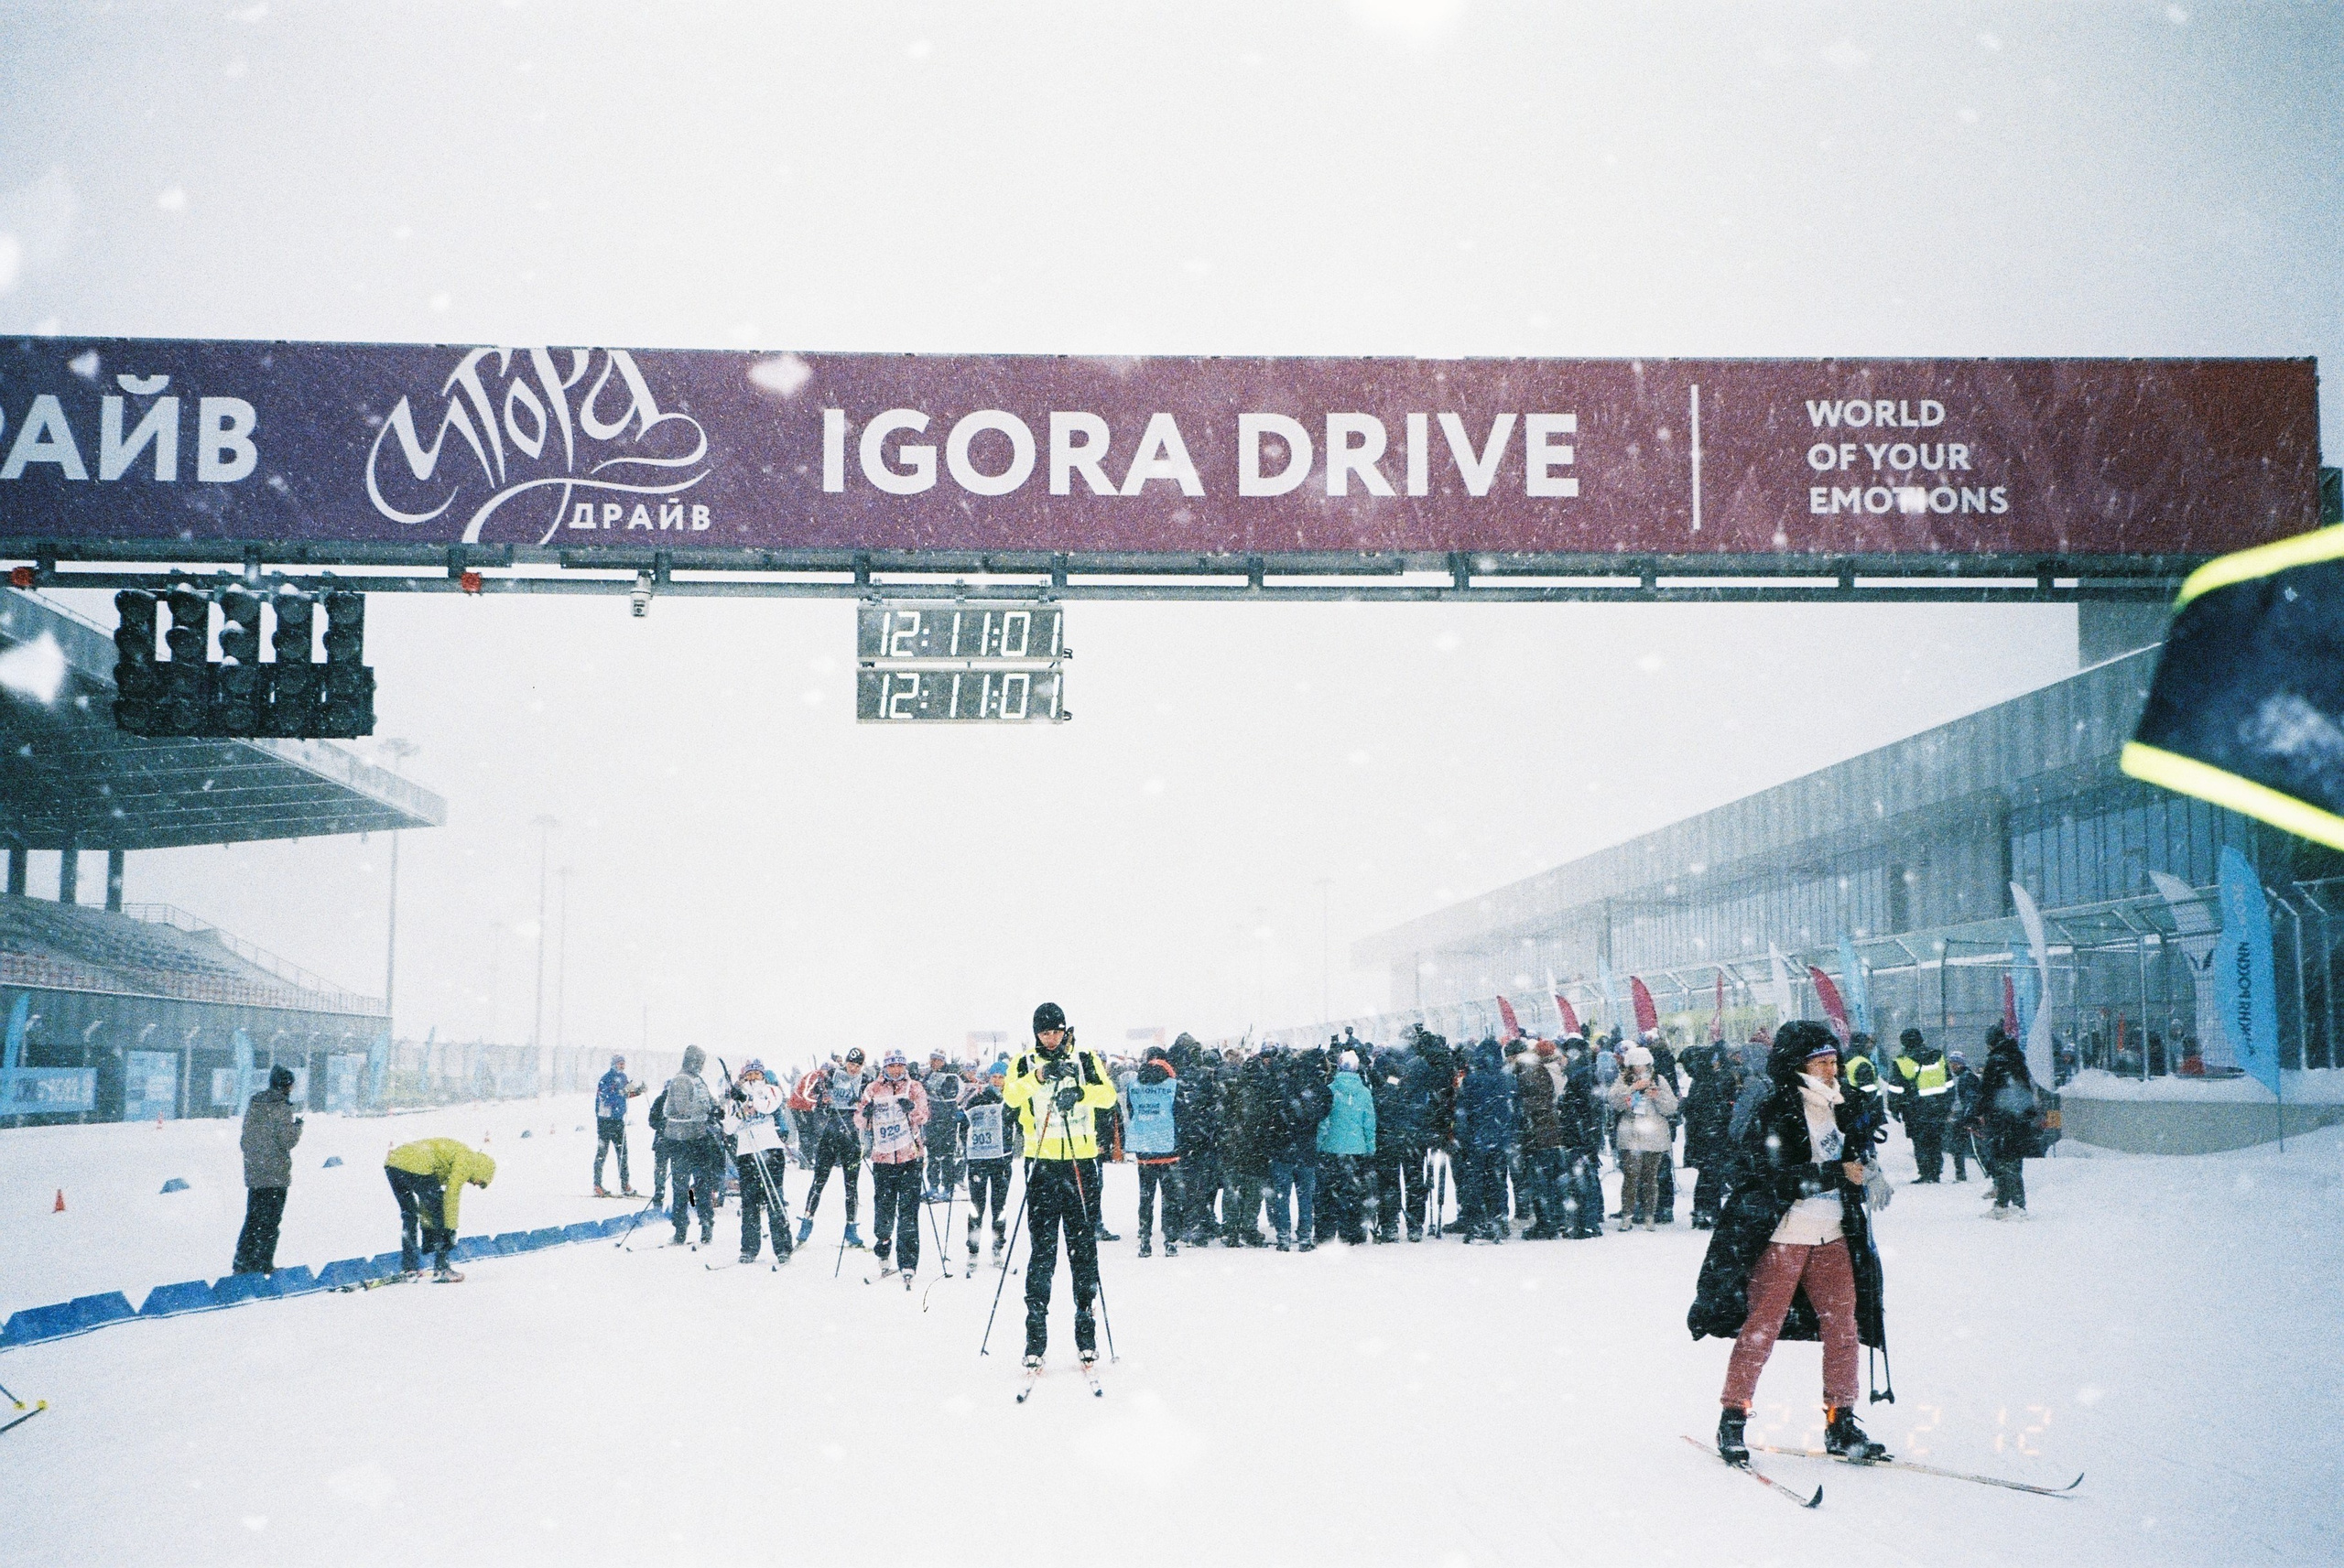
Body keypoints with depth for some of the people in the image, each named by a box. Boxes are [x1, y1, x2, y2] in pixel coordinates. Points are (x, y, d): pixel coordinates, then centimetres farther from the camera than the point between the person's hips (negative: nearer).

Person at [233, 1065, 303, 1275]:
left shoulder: (253, 1105, 9)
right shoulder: (281, 1108, -13)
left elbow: (245, 1139, 14)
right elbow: (288, 1139, -16)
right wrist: (298, 1126, 2)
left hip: (253, 1174, 6)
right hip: (276, 1175, -6)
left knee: (252, 1219, 14)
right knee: (270, 1222, -1)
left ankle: (242, 1262, 13)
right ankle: (263, 1264, -1)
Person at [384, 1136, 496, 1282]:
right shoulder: (467, 1159, 7)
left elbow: (426, 1198, 34)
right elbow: (452, 1195, -1)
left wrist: (427, 1228, 34)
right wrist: (451, 1229, 2)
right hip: (416, 1166, -9)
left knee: (409, 1215, 24)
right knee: (440, 1213, 5)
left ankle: (408, 1269, 24)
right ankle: (441, 1269, 5)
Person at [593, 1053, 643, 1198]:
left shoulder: (623, 1077, 11)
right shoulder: (605, 1079, -12)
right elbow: (607, 1098, -24)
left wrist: (638, 1091, 8)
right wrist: (624, 1090, -30)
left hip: (619, 1120, 8)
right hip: (605, 1119, -8)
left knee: (623, 1152, 8)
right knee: (602, 1152, -5)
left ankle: (625, 1186, 13)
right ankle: (597, 1186, -2)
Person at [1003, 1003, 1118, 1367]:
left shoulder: (1086, 1059, 8)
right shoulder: (1025, 1063, 5)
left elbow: (1108, 1094, -6)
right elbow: (1011, 1096, -14)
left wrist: (1080, 1093, -25)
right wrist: (1040, 1075, -30)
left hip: (1080, 1161, 1)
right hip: (1042, 1163, -1)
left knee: (1083, 1245, 3)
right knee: (1043, 1248, -3)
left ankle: (1085, 1329, 10)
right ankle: (1036, 1335, 1)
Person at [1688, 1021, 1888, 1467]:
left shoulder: (1840, 1109, 13)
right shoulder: (1775, 1114, -12)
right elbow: (1779, 1178, -21)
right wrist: (1838, 1174, -16)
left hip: (1832, 1237, 7)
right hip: (1781, 1235, -7)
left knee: (1843, 1327, 4)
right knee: (1762, 1328, -5)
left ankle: (1840, 1425, 13)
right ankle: (1732, 1421, 4)